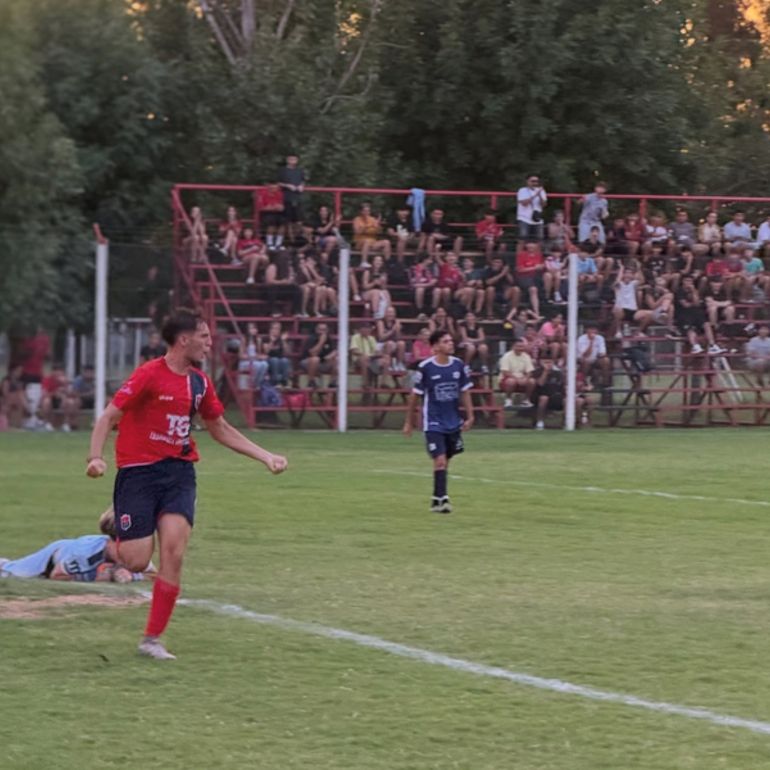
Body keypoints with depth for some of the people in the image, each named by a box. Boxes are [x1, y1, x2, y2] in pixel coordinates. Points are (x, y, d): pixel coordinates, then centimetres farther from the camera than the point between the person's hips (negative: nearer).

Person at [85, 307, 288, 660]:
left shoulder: (199, 382, 9)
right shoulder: (149, 375, -11)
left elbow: (221, 430, 22)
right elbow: (108, 417, -13)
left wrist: (266, 457, 17)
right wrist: (95, 457, -30)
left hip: (179, 472, 5)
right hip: (138, 472, -5)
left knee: (173, 553, -12)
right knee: (137, 561, -11)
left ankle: (152, 639, -2)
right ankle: (115, 538, 28)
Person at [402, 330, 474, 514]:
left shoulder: (459, 366, 0)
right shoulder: (425, 368, -12)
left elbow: (465, 393, 8)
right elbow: (414, 395, -3)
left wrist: (469, 417, -1)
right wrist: (408, 422, 1)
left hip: (453, 423, 5)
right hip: (433, 423, -5)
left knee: (445, 462, 12)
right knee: (440, 460, -16)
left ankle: (437, 499, 24)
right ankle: (442, 499, -19)